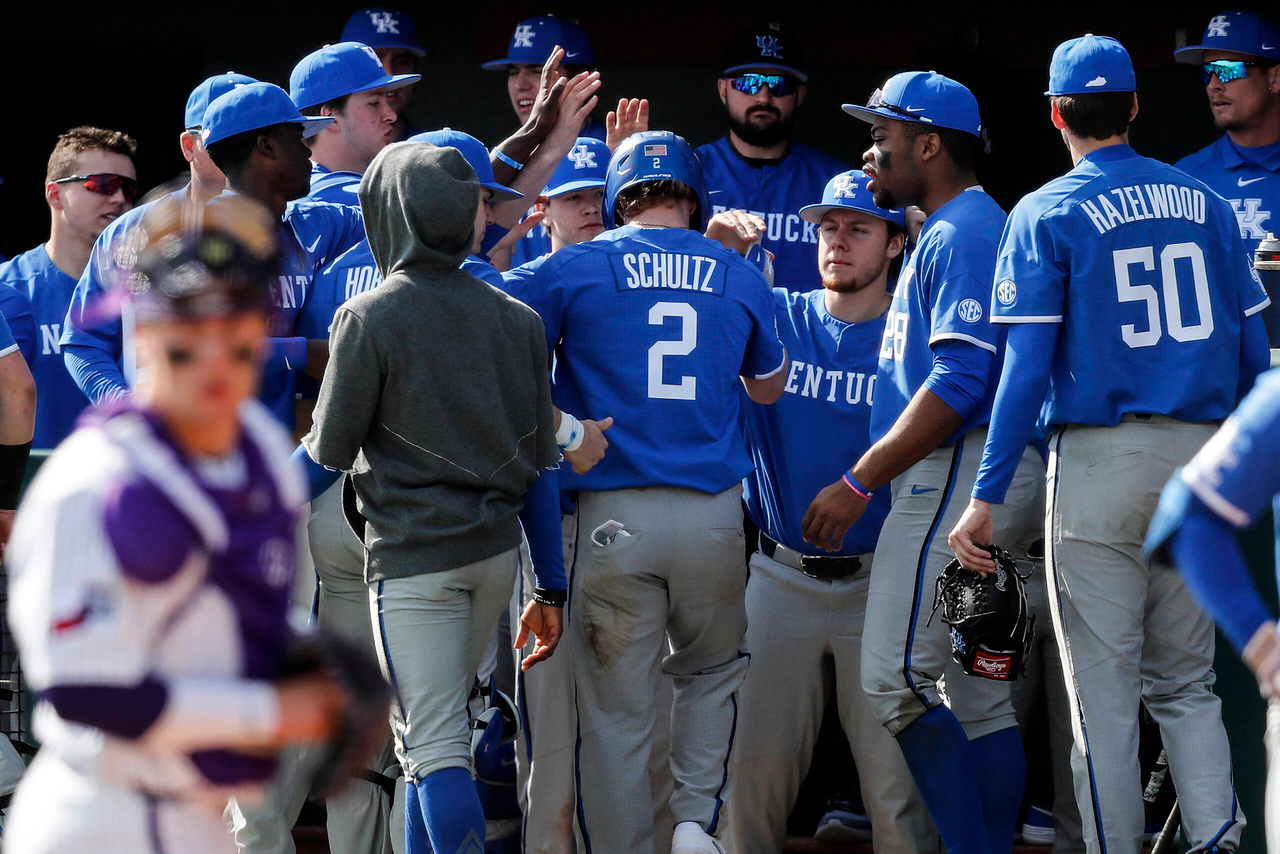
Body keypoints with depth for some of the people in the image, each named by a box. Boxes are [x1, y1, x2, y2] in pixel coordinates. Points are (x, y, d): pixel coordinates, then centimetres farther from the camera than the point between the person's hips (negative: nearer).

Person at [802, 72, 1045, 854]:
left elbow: (958, 383, -20)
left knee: (897, 679, -14)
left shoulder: (963, 232, -10)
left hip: (959, 474, -11)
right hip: (986, 488, 11)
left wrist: (859, 484, -21)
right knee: (979, 694, 9)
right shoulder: (951, 232, 22)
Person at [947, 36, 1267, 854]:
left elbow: (1027, 369, -10)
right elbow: (1251, 348, 8)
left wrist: (986, 497, -9)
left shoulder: (1046, 215, -3)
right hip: (1200, 458, 4)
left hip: (1100, 458, -4)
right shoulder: (1206, 204, 8)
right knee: (1187, 681, 12)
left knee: (1104, 693, 2)